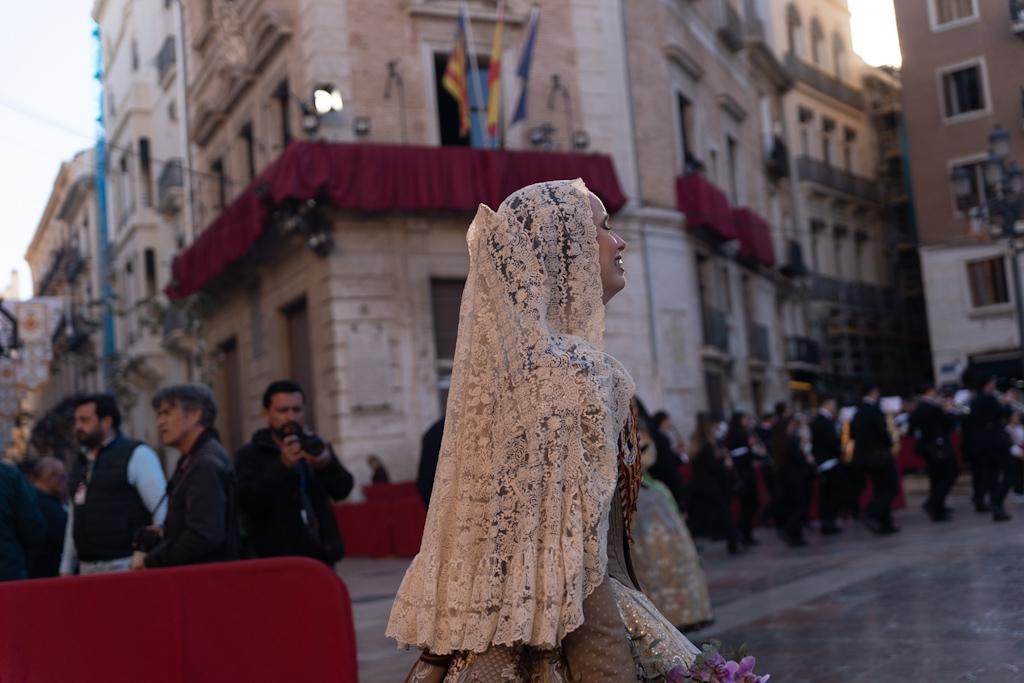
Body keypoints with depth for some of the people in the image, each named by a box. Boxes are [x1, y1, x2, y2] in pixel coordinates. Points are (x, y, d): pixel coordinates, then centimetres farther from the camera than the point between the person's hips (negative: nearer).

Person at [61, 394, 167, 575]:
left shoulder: (137, 455, -4)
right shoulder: (80, 463, 17)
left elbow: (162, 511, -10)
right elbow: (74, 518, 21)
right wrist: (66, 568, 18)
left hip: (126, 566, -6)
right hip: (87, 568, 6)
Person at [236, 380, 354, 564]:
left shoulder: (315, 447, 13)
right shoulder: (249, 455, 1)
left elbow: (343, 489, 0)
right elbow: (247, 500, -14)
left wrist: (328, 465, -21)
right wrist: (282, 466, -24)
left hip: (320, 557, 4)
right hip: (274, 562, -4)